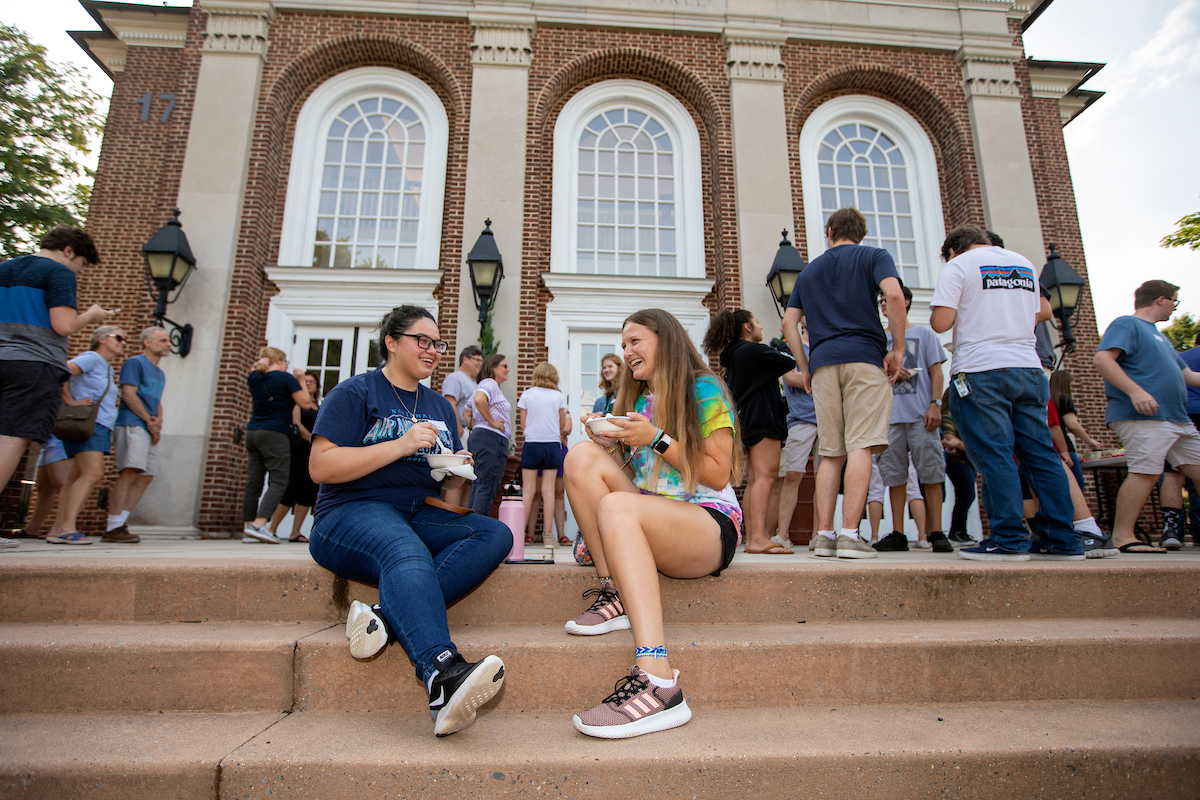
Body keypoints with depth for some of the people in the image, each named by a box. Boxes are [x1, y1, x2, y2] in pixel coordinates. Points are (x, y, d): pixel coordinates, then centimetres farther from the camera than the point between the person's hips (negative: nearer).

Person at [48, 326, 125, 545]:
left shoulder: (108, 369, 25)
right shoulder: (91, 358, -2)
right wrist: (71, 402, -14)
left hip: (100, 428, 9)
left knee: (77, 478, 4)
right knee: (93, 473, -19)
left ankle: (59, 528, 3)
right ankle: (68, 527, -23)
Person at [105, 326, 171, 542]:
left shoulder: (160, 373, 26)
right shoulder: (134, 363, 1)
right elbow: (128, 394, -9)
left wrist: (158, 421, 5)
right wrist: (149, 420, -8)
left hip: (150, 430, 9)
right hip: (132, 425, -9)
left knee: (146, 477, 3)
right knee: (130, 472, -17)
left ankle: (120, 523, 6)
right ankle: (113, 527, -17)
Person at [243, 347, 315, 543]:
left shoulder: (254, 378, 12)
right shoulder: (285, 378, -4)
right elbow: (304, 403, -5)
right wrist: (300, 381, 6)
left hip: (253, 432, 7)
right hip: (275, 434, -7)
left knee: (253, 482, 6)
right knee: (278, 481, -8)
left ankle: (249, 529, 7)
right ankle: (259, 524, -22)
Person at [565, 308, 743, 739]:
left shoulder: (704, 391, 1)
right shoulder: (634, 399, 20)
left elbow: (718, 475, -7)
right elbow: (623, 473, 18)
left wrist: (657, 439, -14)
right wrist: (609, 443, -2)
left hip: (710, 523, -6)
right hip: (648, 517, 6)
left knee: (617, 507, -36)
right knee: (583, 456, -15)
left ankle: (657, 683, -45)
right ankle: (615, 593, -18)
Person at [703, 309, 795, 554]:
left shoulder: (732, 355, 21)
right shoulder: (752, 350, -8)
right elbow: (789, 364, -6)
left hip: (748, 420, 10)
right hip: (761, 417, -10)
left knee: (755, 479, 7)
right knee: (765, 475, -17)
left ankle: (752, 537, 6)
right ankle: (759, 537, -24)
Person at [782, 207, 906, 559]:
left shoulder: (809, 270, 23)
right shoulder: (873, 256, 11)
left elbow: (789, 322, 16)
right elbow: (894, 295, -8)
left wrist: (804, 368, 17)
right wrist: (898, 348, -2)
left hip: (823, 363, 4)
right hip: (864, 357, -3)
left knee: (831, 454, 5)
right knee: (860, 446, -9)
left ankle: (824, 533, 0)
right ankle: (849, 533, -15)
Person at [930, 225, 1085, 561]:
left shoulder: (958, 266, 0)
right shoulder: (1024, 263, 20)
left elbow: (941, 323, -9)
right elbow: (1042, 312, 27)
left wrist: (958, 313, 13)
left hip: (981, 372, -6)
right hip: (1029, 369, 6)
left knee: (994, 455, -6)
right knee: (1041, 454, 7)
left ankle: (1009, 539, -7)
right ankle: (1064, 540, 9)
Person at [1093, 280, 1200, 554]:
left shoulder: (1159, 336, 29)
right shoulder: (1126, 324, 0)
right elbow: (1102, 359, -17)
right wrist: (1136, 391, -26)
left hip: (1178, 418, 10)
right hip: (1142, 418, -10)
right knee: (1145, 471, -17)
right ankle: (1122, 536, -14)